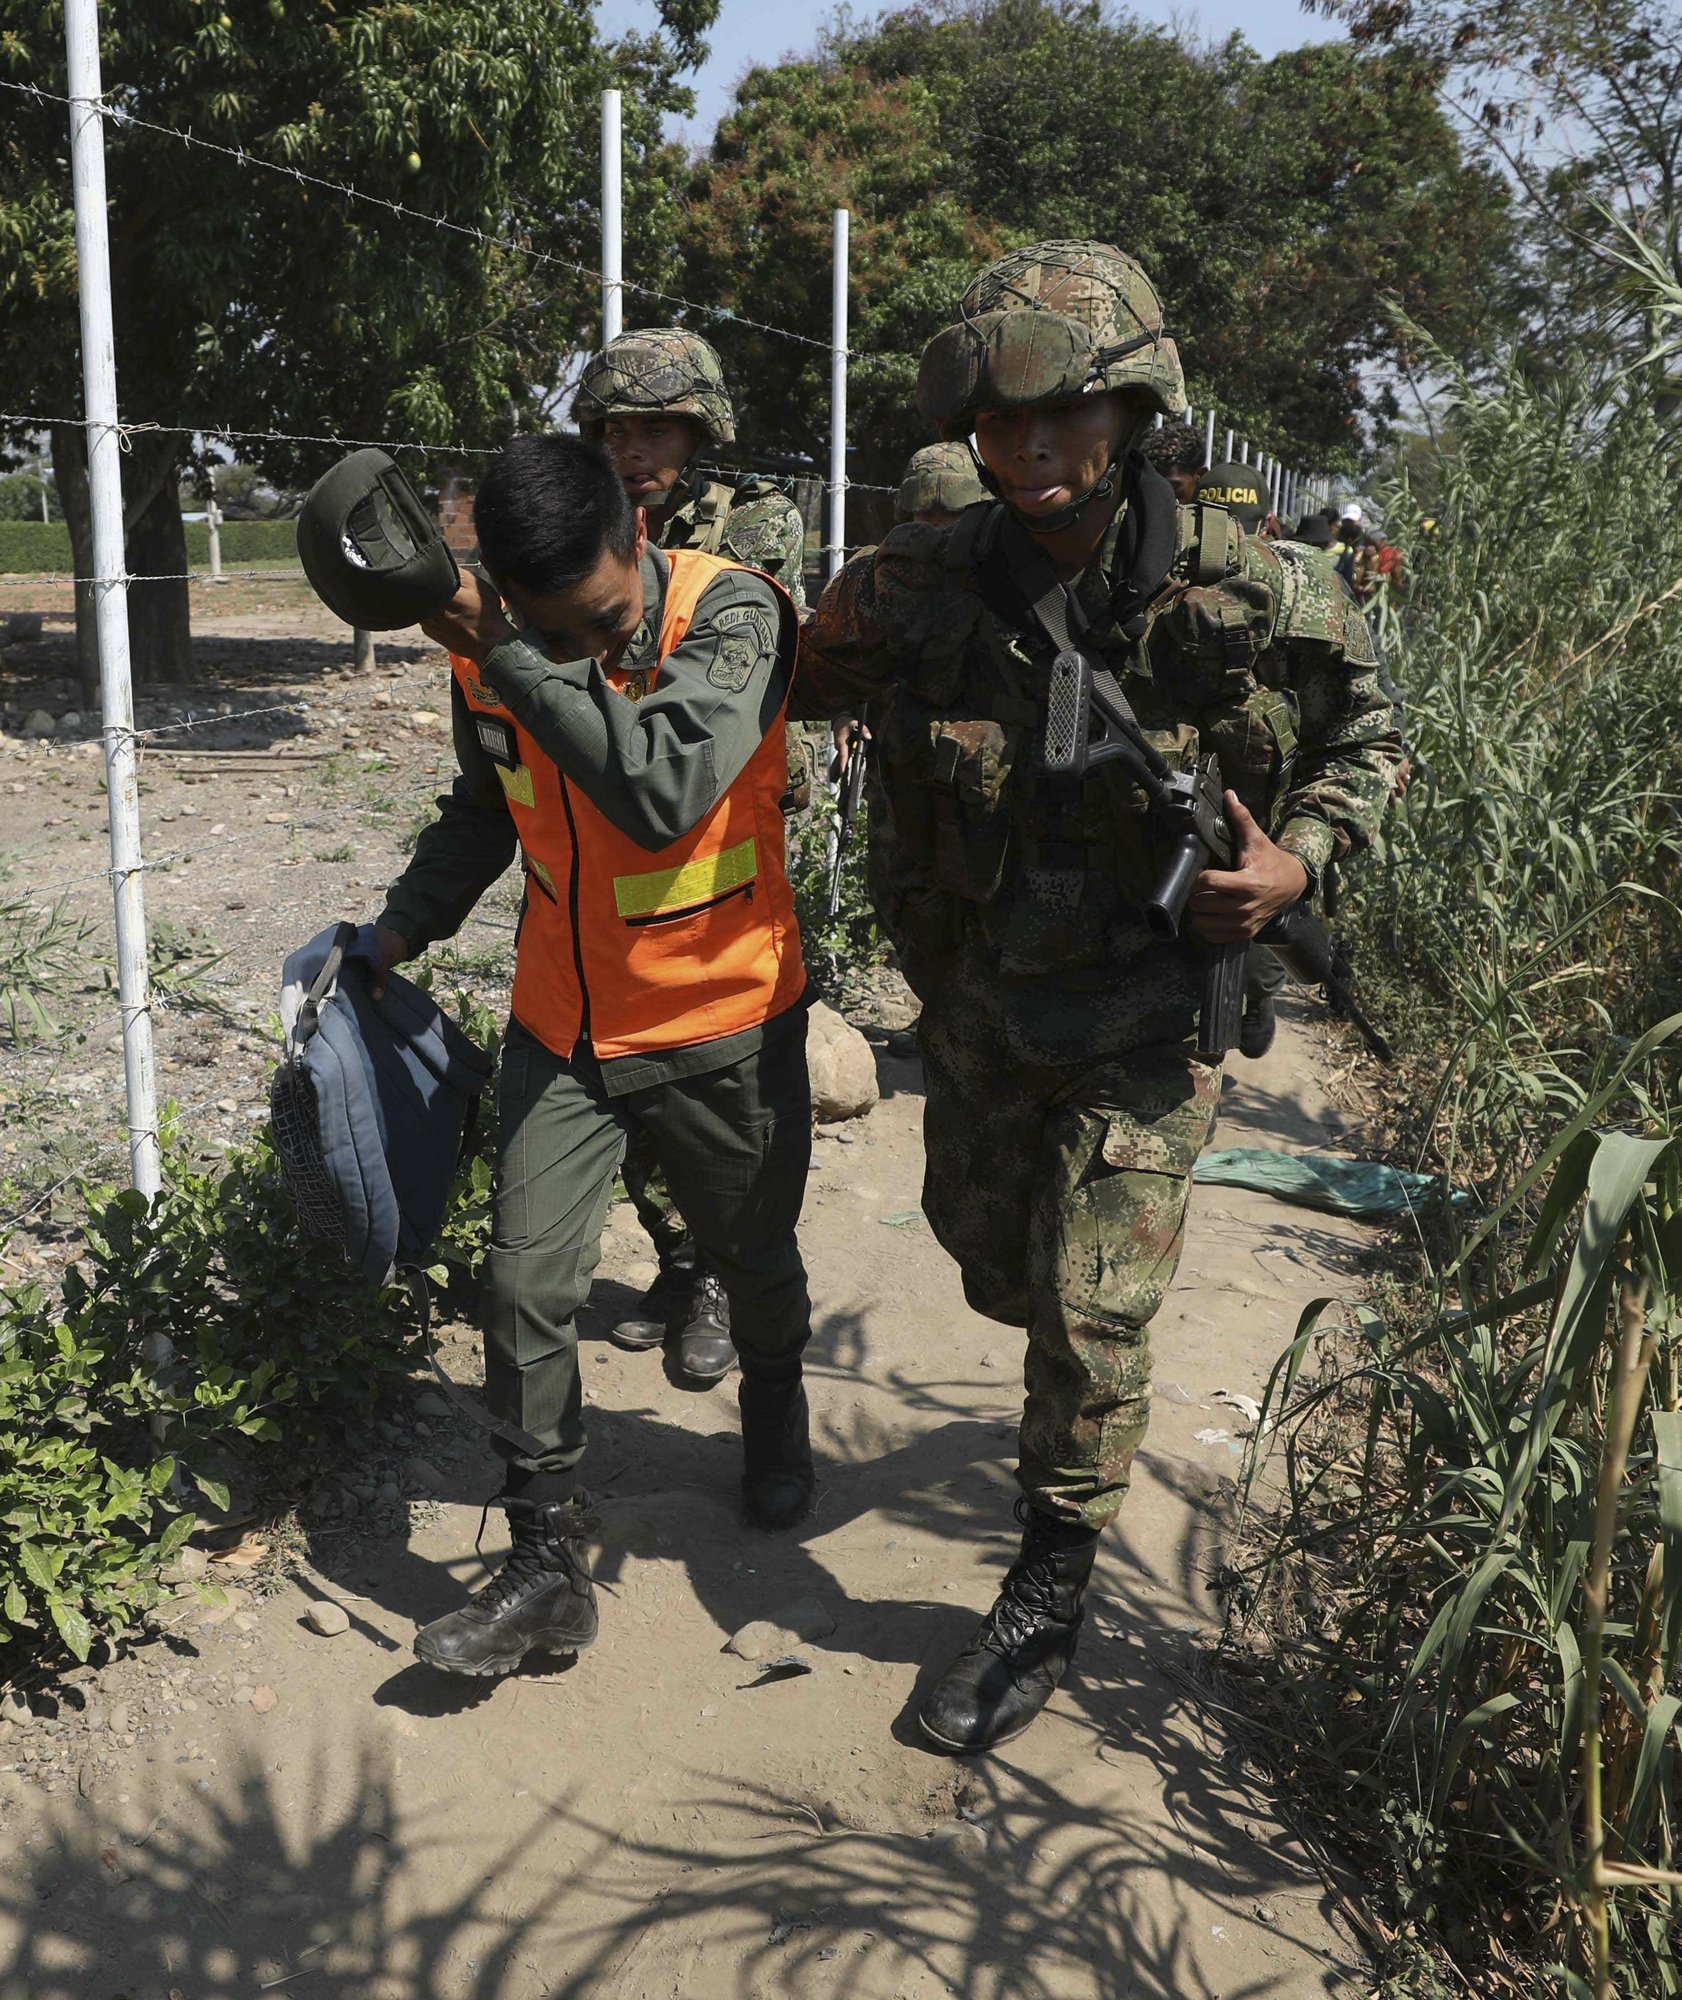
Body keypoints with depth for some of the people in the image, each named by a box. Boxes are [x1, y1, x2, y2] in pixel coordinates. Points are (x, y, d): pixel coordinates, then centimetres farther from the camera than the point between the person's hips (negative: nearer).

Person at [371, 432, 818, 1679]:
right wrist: (402, 929, -1)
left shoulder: (732, 615, -23)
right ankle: (549, 1565, 16)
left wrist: (502, 651, -38)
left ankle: (776, 1421, 51)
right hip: (564, 1023, 3)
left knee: (755, 1261, 18)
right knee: (528, 1287, -1)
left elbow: (662, 790, -40)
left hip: (726, 1023, -3)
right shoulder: (489, 649, -8)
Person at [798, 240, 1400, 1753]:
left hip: (1147, 1006, -3)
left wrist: (1300, 859, -15)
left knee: (1093, 1306, -4)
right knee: (992, 1262, 19)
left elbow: (1366, 734, 1)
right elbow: (789, 678, 9)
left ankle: (1051, 1598, 17)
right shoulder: (921, 590, -10)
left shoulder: (1243, 593, -15)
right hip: (978, 997, 4)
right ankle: (1080, 1408, 55)